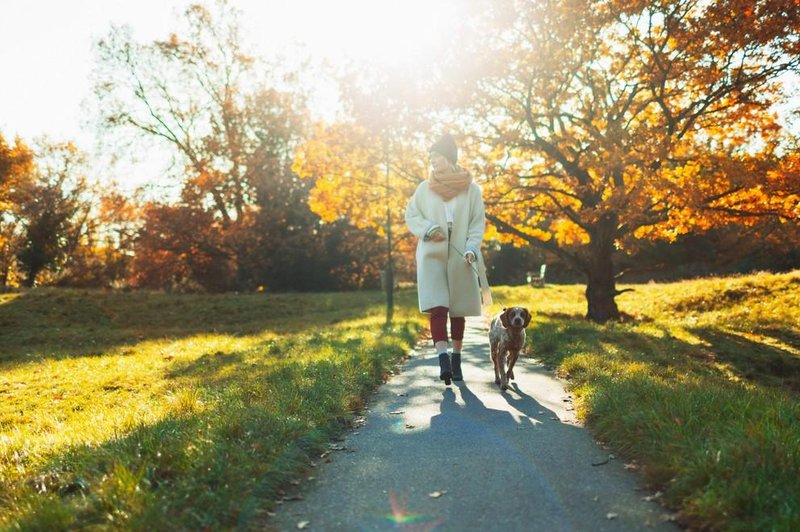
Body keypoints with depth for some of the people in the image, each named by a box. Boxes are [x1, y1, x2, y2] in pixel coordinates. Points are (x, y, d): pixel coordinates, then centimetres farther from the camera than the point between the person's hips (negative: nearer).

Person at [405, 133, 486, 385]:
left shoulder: (471, 189, 0)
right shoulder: (425, 188, 4)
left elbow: (478, 223, 1)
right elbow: (411, 216, 9)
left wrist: (471, 249, -13)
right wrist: (429, 230, -9)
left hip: (459, 259, 0)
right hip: (432, 256, 0)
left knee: (458, 310, 8)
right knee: (437, 308, -14)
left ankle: (456, 359, 20)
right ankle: (443, 360, -21)